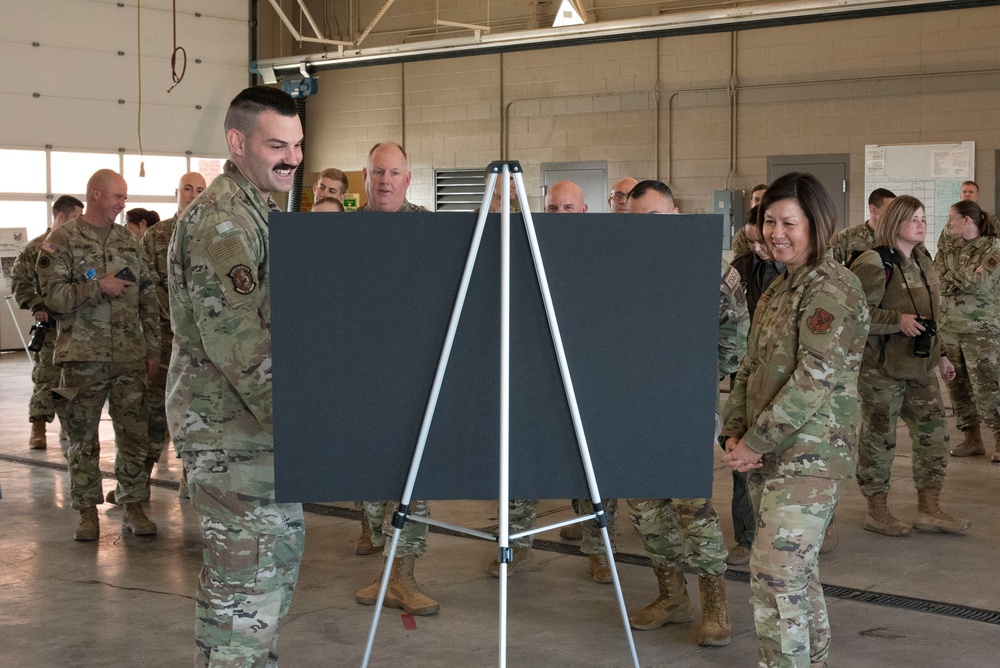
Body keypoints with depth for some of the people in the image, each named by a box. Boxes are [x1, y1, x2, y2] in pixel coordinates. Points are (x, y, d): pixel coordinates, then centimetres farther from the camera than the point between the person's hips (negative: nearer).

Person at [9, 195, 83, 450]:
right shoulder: (36, 247, -2)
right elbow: (19, 281, -2)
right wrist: (36, 305, -12)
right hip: (50, 325, -4)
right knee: (46, 378, -3)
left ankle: (69, 427, 18)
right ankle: (38, 429, 5)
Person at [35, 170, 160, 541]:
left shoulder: (128, 240, 12)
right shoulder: (62, 240, -1)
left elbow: (147, 297, 14)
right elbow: (53, 295, -10)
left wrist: (153, 347, 10)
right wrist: (99, 287, -16)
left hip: (130, 356, 4)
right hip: (84, 356, -3)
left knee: (134, 434, 5)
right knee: (83, 438, 4)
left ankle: (132, 506, 16)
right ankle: (87, 510, 15)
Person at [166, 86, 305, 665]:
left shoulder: (260, 213, 16)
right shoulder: (220, 222, -18)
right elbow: (238, 341, -25)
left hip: (260, 423, 10)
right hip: (232, 427, -10)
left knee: (283, 548, 18)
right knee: (247, 572, -6)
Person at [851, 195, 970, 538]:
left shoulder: (922, 263, 14)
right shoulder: (873, 263, -13)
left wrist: (939, 355, 22)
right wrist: (898, 320, -28)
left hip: (919, 366, 8)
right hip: (881, 367, -8)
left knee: (934, 433, 7)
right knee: (879, 438, 2)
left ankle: (928, 511, 17)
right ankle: (877, 512, 15)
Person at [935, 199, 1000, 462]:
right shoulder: (947, 249, 10)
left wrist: (952, 278, -10)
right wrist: (968, 279, -12)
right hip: (948, 326, 6)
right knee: (957, 385, 9)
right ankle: (972, 440, 19)